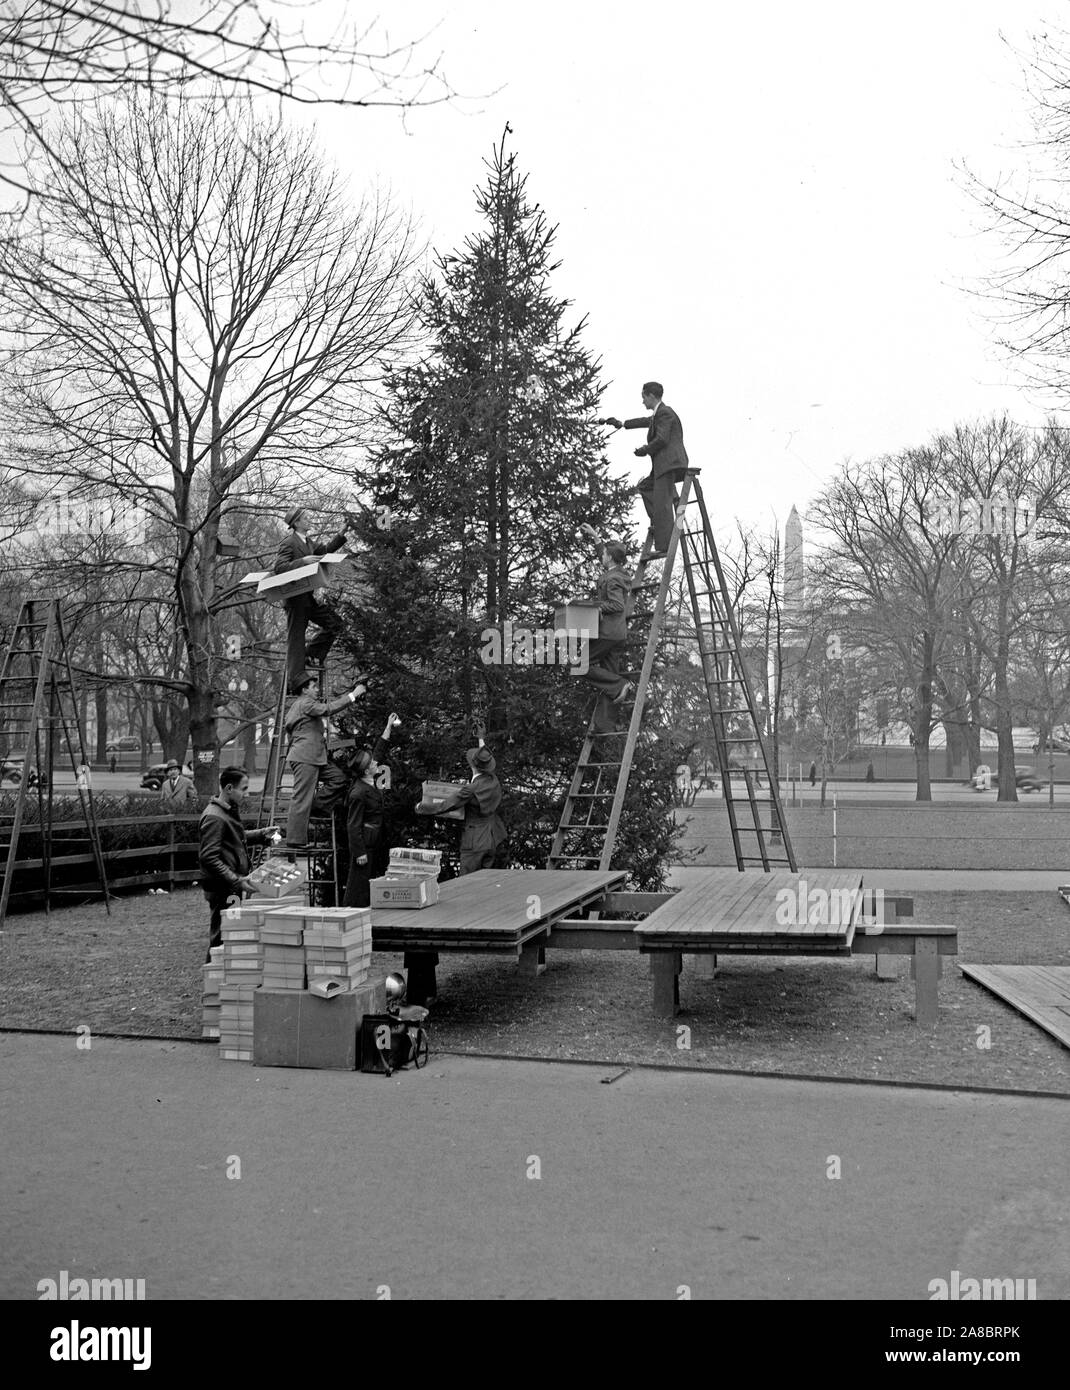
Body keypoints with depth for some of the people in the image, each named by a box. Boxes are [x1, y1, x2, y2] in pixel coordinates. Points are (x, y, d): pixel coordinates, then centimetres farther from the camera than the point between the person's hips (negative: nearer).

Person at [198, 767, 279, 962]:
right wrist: (236, 880, -26)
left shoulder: (230, 811, 13)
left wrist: (261, 834, 14)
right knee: (221, 937, -5)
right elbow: (208, 857, -23)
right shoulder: (214, 817, -18)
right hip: (222, 889, -10)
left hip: (232, 886, 10)